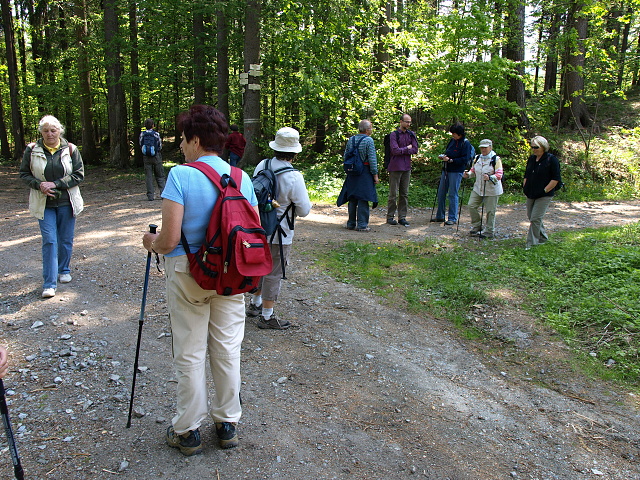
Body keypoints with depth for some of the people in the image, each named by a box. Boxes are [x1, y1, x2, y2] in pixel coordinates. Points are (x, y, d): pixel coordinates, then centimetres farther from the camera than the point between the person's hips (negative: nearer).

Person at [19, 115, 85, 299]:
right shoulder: (32, 150, 1)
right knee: (49, 241, -6)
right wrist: (39, 185, -14)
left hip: (66, 202, 1)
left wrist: (55, 184, -15)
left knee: (66, 240, 10)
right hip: (44, 204, -1)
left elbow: (79, 174, -5)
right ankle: (49, 284, -4)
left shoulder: (70, 149, -1)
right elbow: (24, 174, 5)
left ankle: (64, 270, 33)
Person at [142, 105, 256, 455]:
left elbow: (169, 239, -18)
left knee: (189, 354, 9)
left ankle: (188, 430, 24)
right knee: (227, 349, 15)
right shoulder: (242, 178, 1)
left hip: (187, 272, -4)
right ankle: (228, 423, 29)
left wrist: (152, 243, 3)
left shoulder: (180, 176, -14)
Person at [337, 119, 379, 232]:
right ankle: (362, 225, -1)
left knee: (352, 199, 12)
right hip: (365, 172, -6)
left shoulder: (351, 140, 7)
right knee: (362, 199, -3)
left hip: (352, 173, 6)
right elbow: (372, 159, -13)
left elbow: (345, 156, 11)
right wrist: (375, 174, -8)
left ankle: (351, 223, 19)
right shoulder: (368, 140, -10)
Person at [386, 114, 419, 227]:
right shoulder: (394, 134, -5)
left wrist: (402, 151, -7)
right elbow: (395, 150, -15)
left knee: (405, 194, 7)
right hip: (395, 167, -5)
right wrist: (407, 148, -4)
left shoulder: (411, 135, 10)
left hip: (407, 167, 5)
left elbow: (415, 150, 2)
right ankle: (390, 216, 8)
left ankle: (402, 217, 13)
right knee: (393, 194, -2)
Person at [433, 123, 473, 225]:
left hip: (456, 172, -8)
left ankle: (453, 218, 6)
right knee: (441, 193, 10)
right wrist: (444, 156, 3)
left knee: (452, 194, -4)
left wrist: (450, 160, -20)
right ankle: (440, 216, 22)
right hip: (446, 169, 8)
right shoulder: (452, 141, 11)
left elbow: (465, 159, -15)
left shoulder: (465, 143, -10)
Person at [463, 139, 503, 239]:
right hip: (478, 188, 6)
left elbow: (499, 175, -16)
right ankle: (476, 227, 18)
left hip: (491, 190, -6)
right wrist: (468, 174, -3)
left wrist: (490, 178, -35)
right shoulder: (477, 158, 9)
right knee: (472, 205, 1)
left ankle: (489, 231, 13)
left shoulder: (496, 159, -10)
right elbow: (473, 170, 20)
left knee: (490, 211, -1)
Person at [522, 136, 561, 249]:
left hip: (544, 195, -7)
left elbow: (556, 179, -12)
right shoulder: (531, 159, 11)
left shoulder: (551, 159, -10)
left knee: (535, 218, -10)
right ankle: (543, 237, 31)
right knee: (531, 217, 12)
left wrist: (545, 190, -15)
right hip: (531, 194, 7)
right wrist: (525, 187, 9)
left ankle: (531, 243, -2)